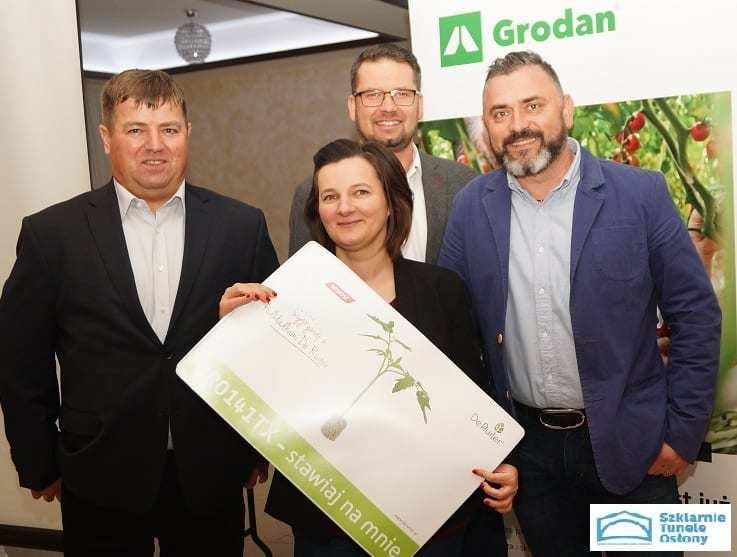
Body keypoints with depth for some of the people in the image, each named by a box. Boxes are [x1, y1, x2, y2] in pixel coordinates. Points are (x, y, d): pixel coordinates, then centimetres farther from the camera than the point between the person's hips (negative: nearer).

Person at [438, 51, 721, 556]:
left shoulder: (640, 195, -10)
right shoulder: (472, 207, -2)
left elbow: (696, 315, -6)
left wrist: (683, 432, -6)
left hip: (629, 443, -2)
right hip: (526, 444, 3)